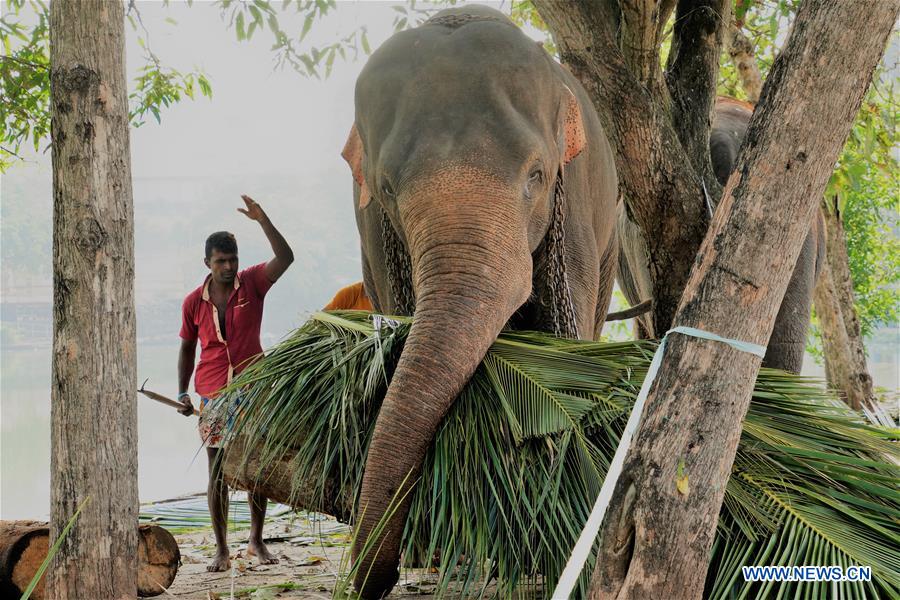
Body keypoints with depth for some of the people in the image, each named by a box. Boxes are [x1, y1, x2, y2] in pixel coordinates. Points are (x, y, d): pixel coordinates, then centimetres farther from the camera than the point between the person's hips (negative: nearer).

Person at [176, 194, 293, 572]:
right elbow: (187, 347, 12)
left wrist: (262, 220, -25)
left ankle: (256, 541, 20)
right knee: (218, 472, 2)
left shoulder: (252, 283, -1)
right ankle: (221, 550, 9)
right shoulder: (194, 303, 2)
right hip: (214, 395, 0)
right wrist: (182, 392, 7)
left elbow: (285, 258, -17)